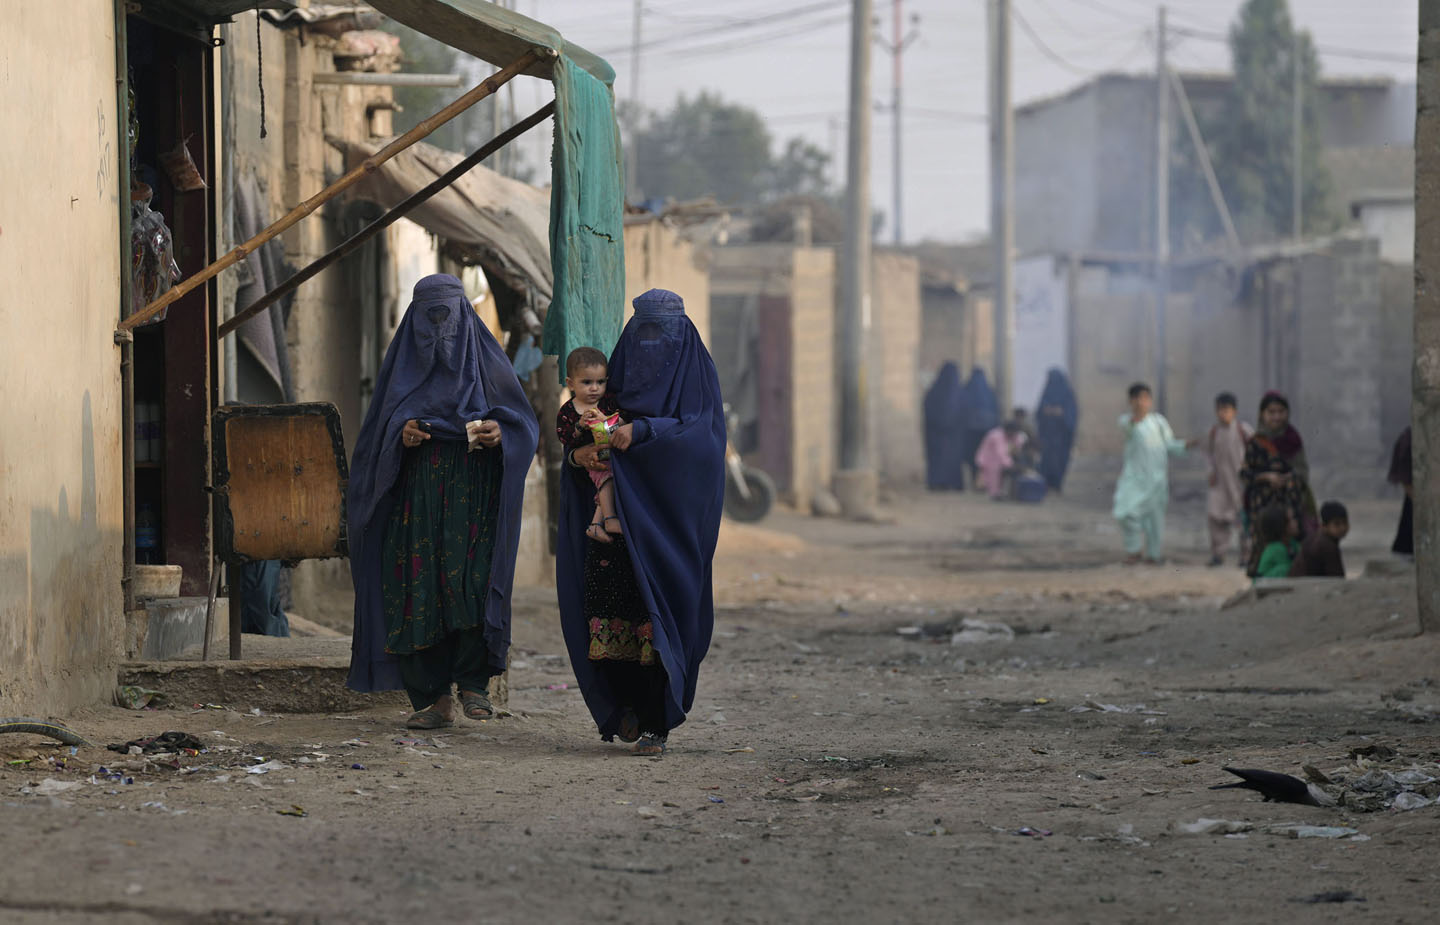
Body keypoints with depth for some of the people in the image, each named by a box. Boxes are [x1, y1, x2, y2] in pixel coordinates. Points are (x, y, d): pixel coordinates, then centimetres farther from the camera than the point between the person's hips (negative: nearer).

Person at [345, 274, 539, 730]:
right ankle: (432, 699, 0)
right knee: (418, 589, -5)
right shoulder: (404, 360, 13)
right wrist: (400, 435, -9)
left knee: (472, 584, -17)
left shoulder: (485, 359, 8)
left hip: (472, 493, -2)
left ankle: (472, 682, -2)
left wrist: (499, 432, -13)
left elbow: (524, 422, 8)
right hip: (417, 494, 2)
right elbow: (379, 429, 14)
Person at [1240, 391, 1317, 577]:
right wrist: (1267, 477, -17)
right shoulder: (1255, 443, -2)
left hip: (1292, 502, 4)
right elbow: (1244, 473, -4)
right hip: (1265, 503, -3)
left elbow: (1303, 469, 15)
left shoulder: (1293, 440, 9)